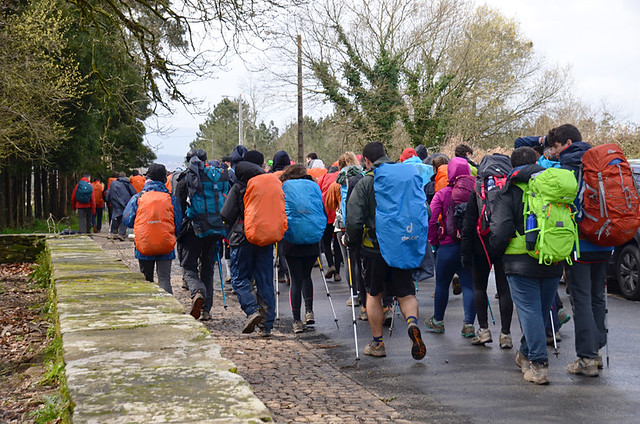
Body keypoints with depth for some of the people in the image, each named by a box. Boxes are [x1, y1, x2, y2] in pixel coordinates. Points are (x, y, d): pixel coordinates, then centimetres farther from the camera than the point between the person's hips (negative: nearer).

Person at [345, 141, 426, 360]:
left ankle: (377, 343, 19)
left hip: (375, 248, -3)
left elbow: (354, 220, -13)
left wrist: (351, 242, 4)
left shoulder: (365, 183, -8)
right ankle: (412, 322, -19)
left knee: (373, 295, 13)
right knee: (406, 293, 11)